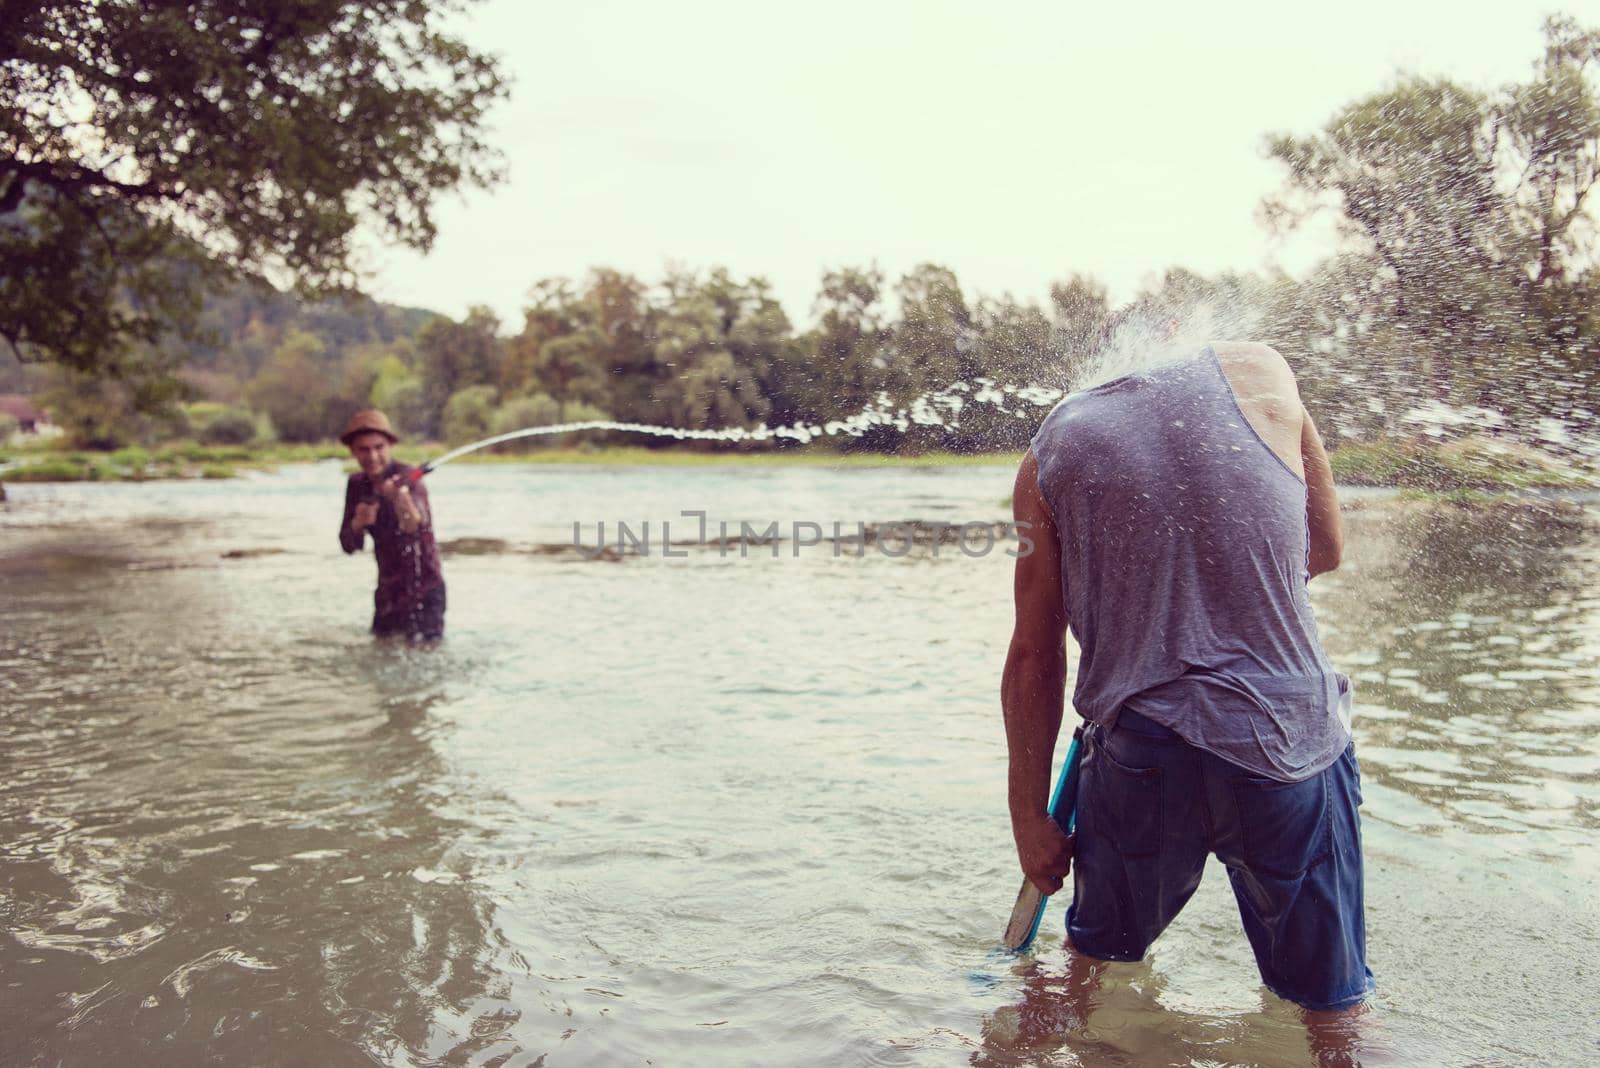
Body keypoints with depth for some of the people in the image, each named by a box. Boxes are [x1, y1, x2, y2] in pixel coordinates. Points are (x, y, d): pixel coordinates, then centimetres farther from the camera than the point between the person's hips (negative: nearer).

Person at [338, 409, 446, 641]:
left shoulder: (406, 477, -19)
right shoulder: (357, 484, 0)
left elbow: (417, 527, -39)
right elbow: (349, 545, -1)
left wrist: (401, 499, -60)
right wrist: (358, 523, -22)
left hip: (424, 588, -6)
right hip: (388, 589, 6)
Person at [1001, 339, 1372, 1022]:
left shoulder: (1049, 454, 3)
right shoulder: (1258, 372, 1)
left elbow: (1033, 655, 4)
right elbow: (1325, 550, 11)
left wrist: (1029, 814, 11)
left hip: (1139, 758, 1)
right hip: (1289, 740, -1)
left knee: (1096, 961, 24)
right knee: (1330, 1003, 18)